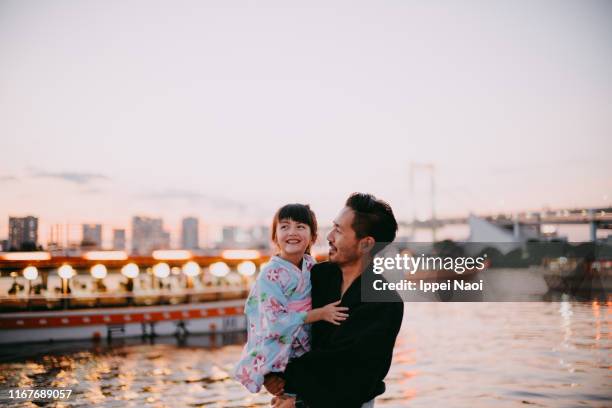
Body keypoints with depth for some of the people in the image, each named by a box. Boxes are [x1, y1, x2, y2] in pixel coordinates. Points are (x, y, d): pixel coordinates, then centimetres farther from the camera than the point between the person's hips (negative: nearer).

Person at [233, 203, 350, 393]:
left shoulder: (310, 265, 0)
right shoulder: (271, 274, -19)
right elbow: (276, 322, -24)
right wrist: (320, 314, -22)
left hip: (307, 349, 6)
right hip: (279, 355, -5)